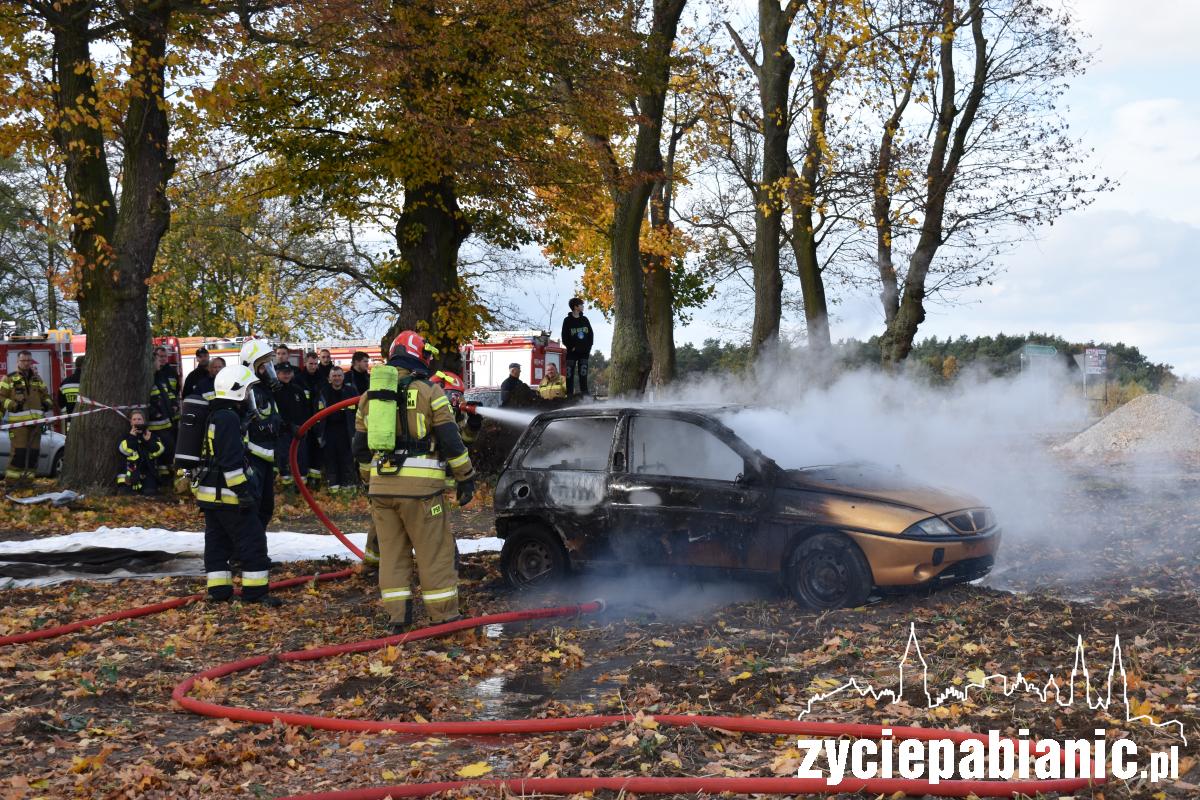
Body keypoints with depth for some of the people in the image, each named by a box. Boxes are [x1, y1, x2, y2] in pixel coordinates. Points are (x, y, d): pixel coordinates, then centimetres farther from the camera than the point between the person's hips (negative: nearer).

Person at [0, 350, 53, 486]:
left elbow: (45, 395, 28)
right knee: (19, 452, -13)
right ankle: (11, 482, -7)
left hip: (35, 422, 6)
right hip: (17, 422, -6)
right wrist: (13, 405, -16)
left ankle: (27, 478, 14)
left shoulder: (37, 380, 19)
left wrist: (47, 403, 7)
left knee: (33, 452, 5)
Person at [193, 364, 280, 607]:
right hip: (228, 493, -10)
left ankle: (218, 589, 14)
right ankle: (255, 590, -2)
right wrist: (243, 491, -20)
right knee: (252, 539, -4)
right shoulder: (229, 418, -16)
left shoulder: (213, 416, 16)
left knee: (217, 540, 12)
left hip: (208, 491, 10)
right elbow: (231, 460, -22)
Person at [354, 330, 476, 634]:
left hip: (381, 485, 5)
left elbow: (360, 449, 18)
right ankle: (444, 616, 5)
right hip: (420, 486, -5)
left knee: (392, 551, 12)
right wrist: (466, 478, 3)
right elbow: (451, 441, -6)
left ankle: (397, 616, 13)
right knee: (435, 552, 2)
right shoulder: (429, 392, -2)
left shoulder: (370, 396, 14)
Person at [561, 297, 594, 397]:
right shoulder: (568, 321, 0)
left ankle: (584, 392, 1)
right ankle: (570, 393, -1)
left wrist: (588, 348, 2)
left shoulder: (584, 320, 11)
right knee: (570, 373, -4)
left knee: (583, 374, 0)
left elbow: (591, 334, 12)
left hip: (584, 352, 3)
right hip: (572, 352, -3)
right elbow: (564, 338, -2)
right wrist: (571, 347, -11)